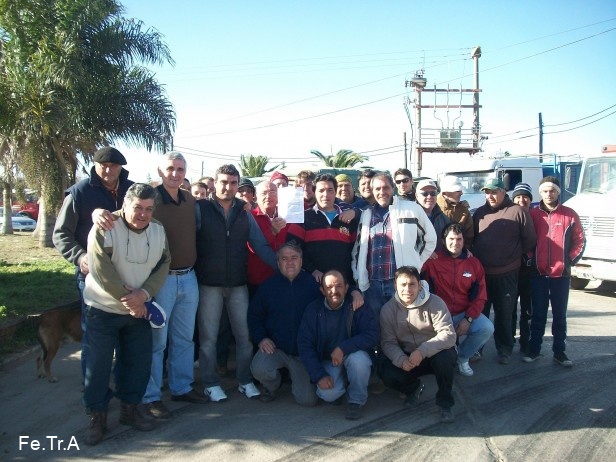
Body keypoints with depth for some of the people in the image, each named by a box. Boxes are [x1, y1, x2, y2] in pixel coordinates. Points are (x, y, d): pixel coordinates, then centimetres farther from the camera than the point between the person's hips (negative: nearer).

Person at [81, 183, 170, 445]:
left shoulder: (158, 231, 0)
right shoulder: (105, 229, -17)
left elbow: (163, 265, -3)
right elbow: (101, 270, -22)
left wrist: (144, 293, -19)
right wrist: (127, 299, -19)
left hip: (139, 309, 5)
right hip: (103, 309, -4)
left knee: (139, 361, 9)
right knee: (98, 364, 0)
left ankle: (129, 408, 27)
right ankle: (97, 416, 17)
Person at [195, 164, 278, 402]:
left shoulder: (244, 214, 7)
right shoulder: (200, 209, -3)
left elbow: (260, 246, 6)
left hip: (238, 284, 3)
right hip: (209, 284, -3)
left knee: (245, 334, 8)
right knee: (208, 336, 7)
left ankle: (245, 380, 23)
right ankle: (210, 383, 21)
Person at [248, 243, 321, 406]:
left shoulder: (313, 284, -6)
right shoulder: (268, 285, 1)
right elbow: (254, 315, 6)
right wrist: (260, 338, -8)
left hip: (304, 351, 0)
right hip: (275, 348, 1)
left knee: (308, 400, -6)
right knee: (259, 369, -31)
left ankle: (295, 378, 31)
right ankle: (271, 386, 9)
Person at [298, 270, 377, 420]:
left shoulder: (358, 307, -10)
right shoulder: (313, 310, -6)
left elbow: (371, 335, -20)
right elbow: (304, 345, -7)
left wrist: (343, 348, -30)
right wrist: (319, 375, -16)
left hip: (352, 354, -1)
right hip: (327, 362, 1)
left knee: (358, 358, -35)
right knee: (328, 394, -26)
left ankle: (356, 401, -8)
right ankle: (342, 384, 12)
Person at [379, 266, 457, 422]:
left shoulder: (435, 303, -18)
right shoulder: (388, 309, -8)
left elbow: (448, 335, -26)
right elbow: (388, 342, -8)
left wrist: (422, 351, -40)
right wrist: (401, 360, -30)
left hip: (435, 353, -2)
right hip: (406, 356, 3)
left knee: (444, 357, -36)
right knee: (388, 374, -24)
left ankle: (445, 403, -9)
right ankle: (414, 387, 13)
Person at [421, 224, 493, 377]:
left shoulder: (474, 263, 4)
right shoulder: (432, 261, -8)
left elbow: (480, 296, 4)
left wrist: (468, 319, -8)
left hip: (465, 314, 3)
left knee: (487, 328, -20)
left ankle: (462, 358, 8)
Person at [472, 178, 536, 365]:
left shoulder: (517, 212, -6)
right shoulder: (480, 213, 9)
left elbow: (529, 240, -2)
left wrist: (515, 255, 3)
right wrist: (474, 257, 6)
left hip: (507, 275, -4)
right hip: (481, 273, 4)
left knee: (504, 314, 8)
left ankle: (504, 349, 22)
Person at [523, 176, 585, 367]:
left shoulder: (569, 214, 0)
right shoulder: (533, 214, 1)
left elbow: (580, 241, 5)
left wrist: (570, 261, -2)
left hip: (561, 274, 0)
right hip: (538, 274, 0)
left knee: (560, 315, 9)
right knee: (538, 314, 9)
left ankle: (559, 352, 18)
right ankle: (534, 350, 18)